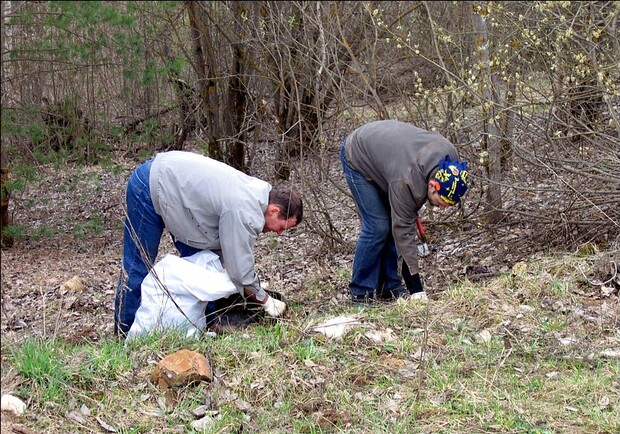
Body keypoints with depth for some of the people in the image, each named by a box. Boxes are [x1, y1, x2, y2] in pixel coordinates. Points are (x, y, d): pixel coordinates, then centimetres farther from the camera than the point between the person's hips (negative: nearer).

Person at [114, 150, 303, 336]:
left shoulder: (258, 191, -2)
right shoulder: (243, 214, -30)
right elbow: (240, 269, -23)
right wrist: (266, 301, -10)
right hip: (148, 187, -10)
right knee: (139, 265, -3)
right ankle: (126, 334, 7)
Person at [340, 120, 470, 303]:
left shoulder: (450, 157, -21)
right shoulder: (405, 181, -40)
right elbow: (404, 233, -33)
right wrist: (416, 289, -30)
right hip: (357, 157, -7)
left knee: (396, 223, -1)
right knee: (377, 226, -15)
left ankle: (389, 287, 8)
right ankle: (360, 292, -4)